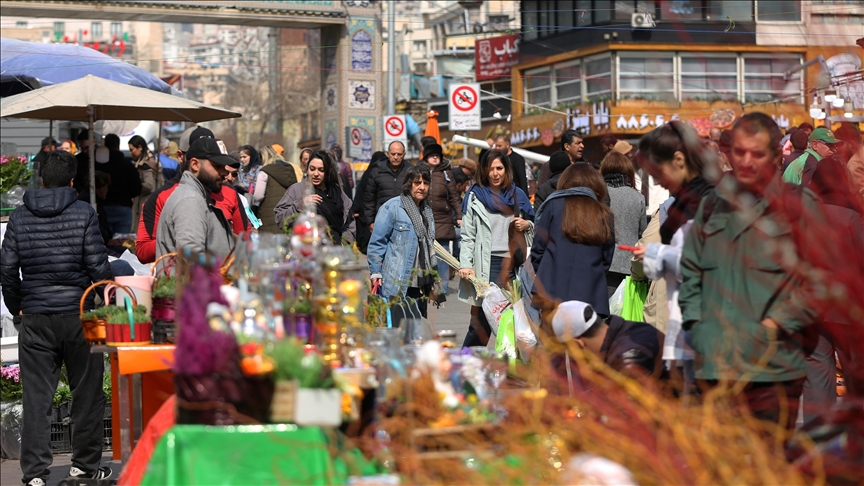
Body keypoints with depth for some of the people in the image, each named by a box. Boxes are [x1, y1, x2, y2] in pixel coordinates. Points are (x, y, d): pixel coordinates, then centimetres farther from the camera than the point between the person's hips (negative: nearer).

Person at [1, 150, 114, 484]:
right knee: (87, 394, 10)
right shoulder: (83, 214, -5)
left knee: (36, 397, 3)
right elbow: (98, 266, -7)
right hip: (79, 315, -2)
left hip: (35, 318, 2)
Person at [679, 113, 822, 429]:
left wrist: (774, 325, -10)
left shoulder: (799, 207, 1)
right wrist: (696, 324, 8)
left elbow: (818, 281, -2)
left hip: (773, 369, -4)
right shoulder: (713, 206, 15)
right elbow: (690, 270, 21)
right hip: (714, 368, 4)